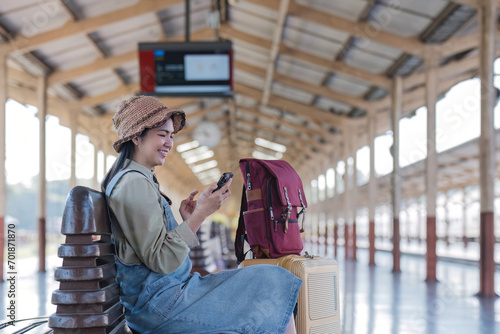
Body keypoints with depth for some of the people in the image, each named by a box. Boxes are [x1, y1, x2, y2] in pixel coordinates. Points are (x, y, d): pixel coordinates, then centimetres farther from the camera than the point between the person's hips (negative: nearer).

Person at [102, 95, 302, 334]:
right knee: (276, 290, -6)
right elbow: (160, 261, -21)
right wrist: (200, 214, -19)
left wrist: (185, 220, 5)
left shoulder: (141, 180, 16)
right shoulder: (134, 183, -16)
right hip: (159, 303, -10)